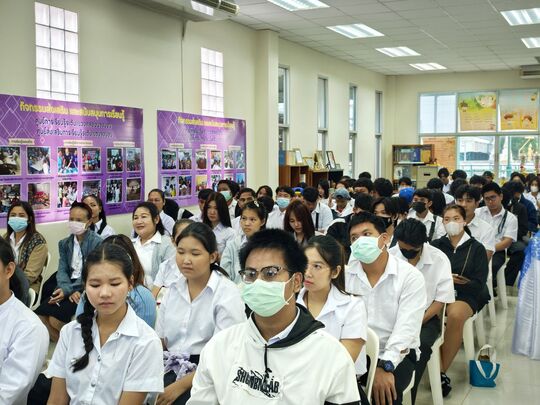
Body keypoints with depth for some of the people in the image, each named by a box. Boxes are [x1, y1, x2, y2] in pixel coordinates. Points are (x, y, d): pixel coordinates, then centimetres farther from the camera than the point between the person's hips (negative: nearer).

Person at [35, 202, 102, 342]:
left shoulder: (97, 243, -8)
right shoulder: (64, 243, 11)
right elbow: (62, 270, 2)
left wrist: (67, 290, -21)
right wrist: (69, 291, -18)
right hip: (69, 288, 6)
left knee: (55, 319, -22)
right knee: (39, 315, -12)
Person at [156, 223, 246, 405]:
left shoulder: (227, 293, -8)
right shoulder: (173, 289, 9)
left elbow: (224, 354, -12)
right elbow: (160, 341, 13)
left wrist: (181, 385, -17)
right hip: (172, 369, 5)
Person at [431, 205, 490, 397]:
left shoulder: (476, 248, 5)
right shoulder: (436, 245, 12)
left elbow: (479, 283, 0)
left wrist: (453, 280, -16)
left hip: (466, 295, -2)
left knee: (455, 315, -37)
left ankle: (442, 371, -23)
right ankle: (438, 370, -27)